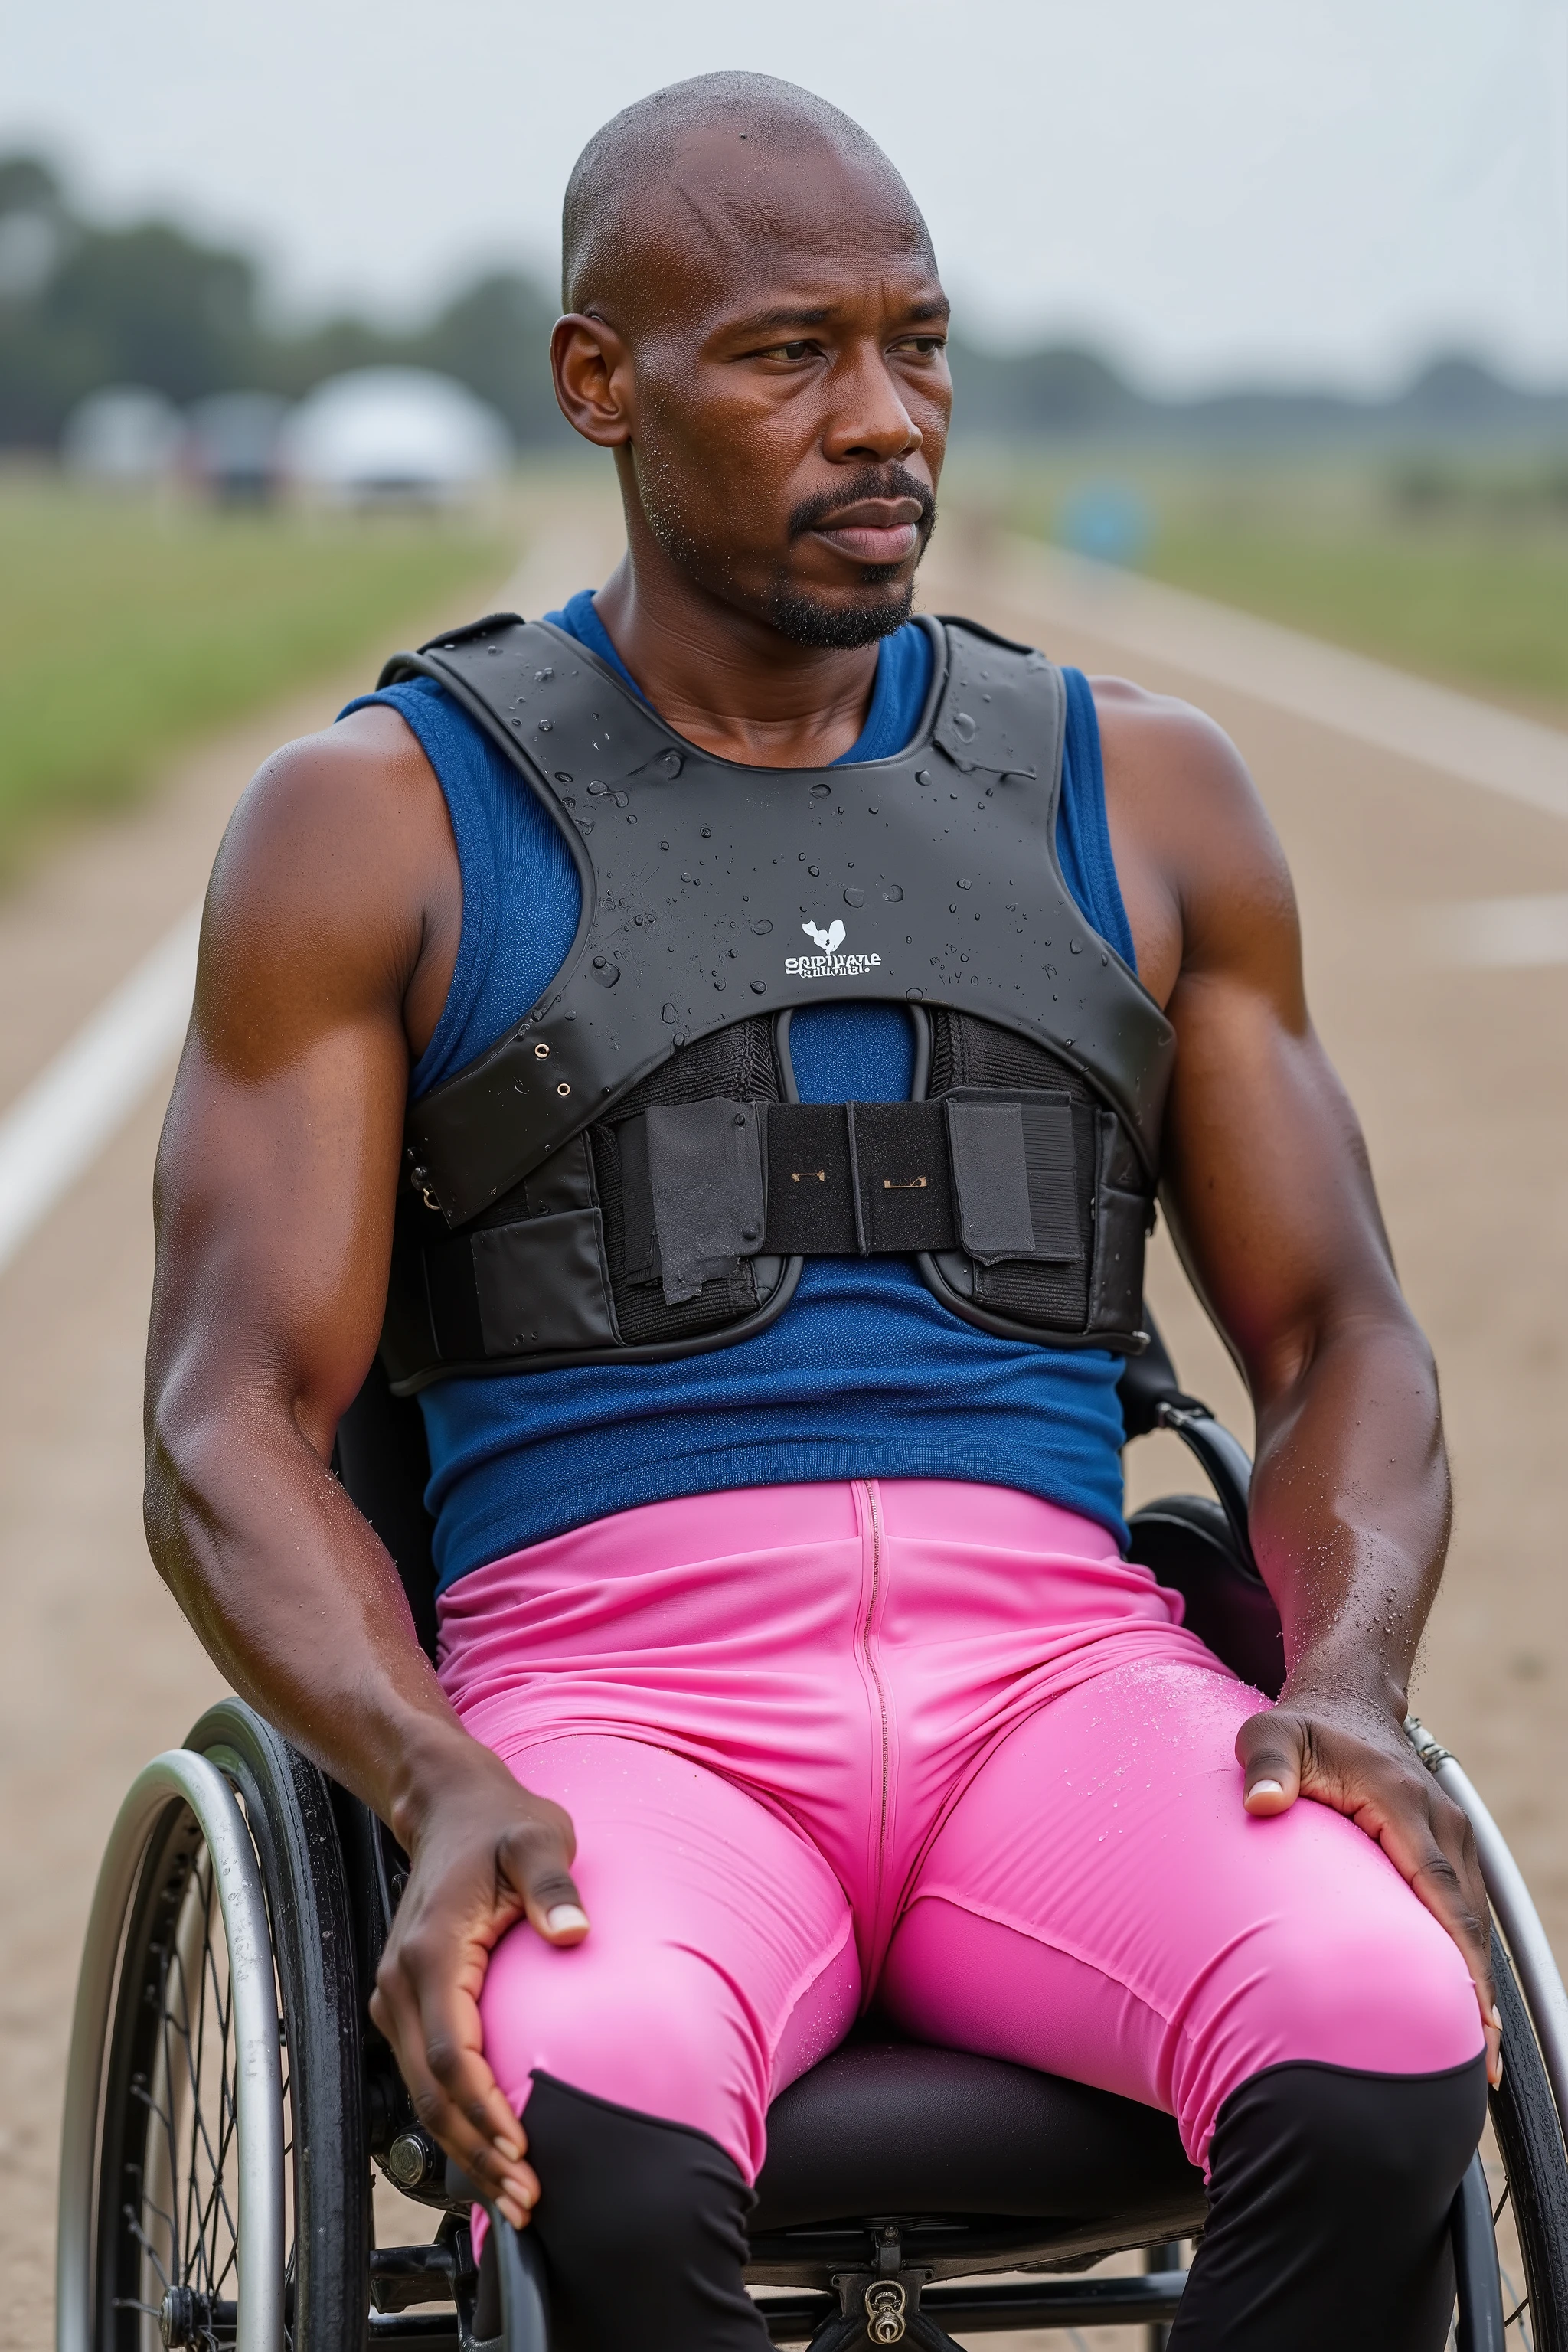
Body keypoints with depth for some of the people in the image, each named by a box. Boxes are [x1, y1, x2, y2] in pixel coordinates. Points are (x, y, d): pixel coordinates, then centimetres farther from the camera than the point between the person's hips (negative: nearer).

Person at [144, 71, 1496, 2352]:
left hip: (1056, 1669, 3)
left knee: (1387, 2058, -32)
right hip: (618, 1707, -2)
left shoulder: (1144, 800, 16)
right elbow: (228, 1438, 1)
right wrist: (449, 1797, -20)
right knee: (593, 2143, -39)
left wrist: (1345, 1689, -7)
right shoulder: (372, 829, 7)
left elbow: (1340, 1352, 16)